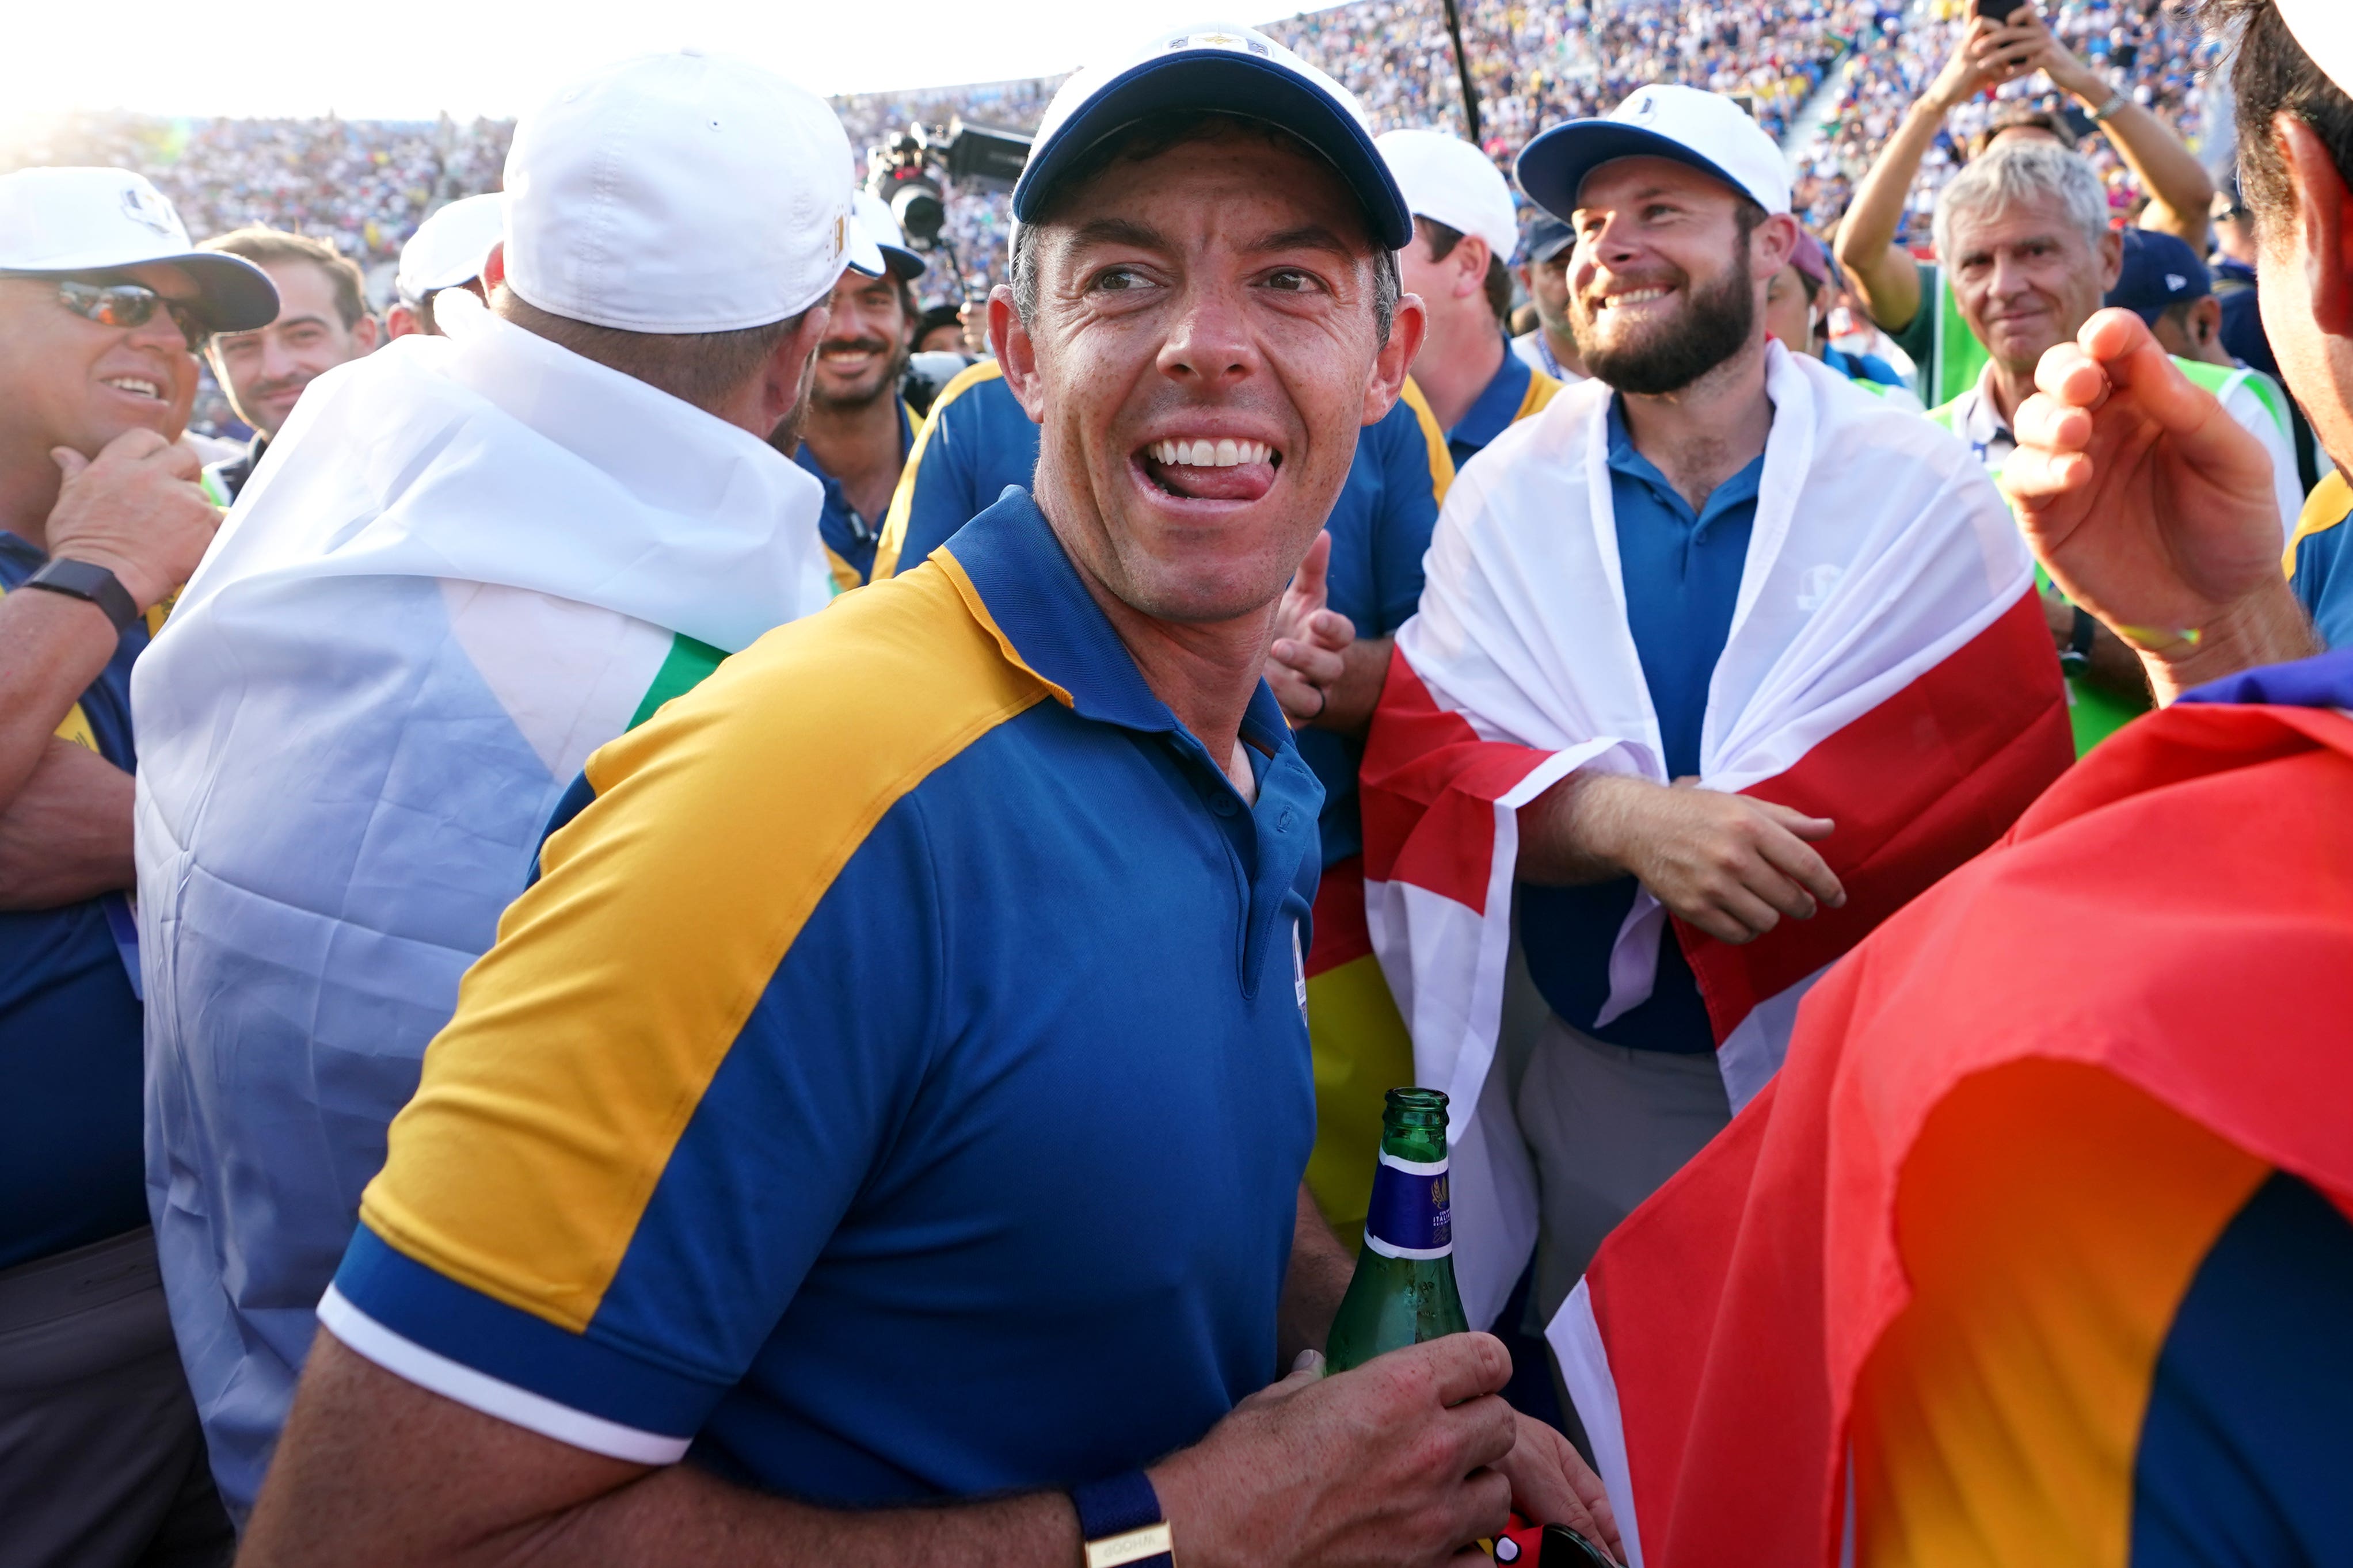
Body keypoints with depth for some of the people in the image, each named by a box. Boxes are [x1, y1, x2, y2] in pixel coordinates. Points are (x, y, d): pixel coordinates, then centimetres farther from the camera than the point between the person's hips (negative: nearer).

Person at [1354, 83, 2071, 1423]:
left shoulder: (1919, 485, -8)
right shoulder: (1507, 490, -4)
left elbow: (2007, 769, -14)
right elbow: (1421, 762, -11)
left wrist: (1713, 837, -23)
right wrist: (1624, 821, -29)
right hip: (1598, 1081, 2)